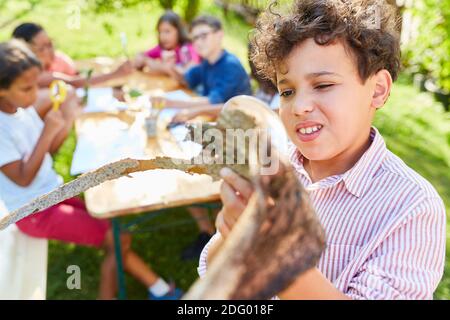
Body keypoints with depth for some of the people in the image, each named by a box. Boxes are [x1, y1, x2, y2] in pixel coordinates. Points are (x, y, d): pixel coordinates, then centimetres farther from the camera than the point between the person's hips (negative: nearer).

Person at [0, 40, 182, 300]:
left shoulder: (23, 107, 0)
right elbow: (23, 178, -24)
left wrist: (67, 122, -9)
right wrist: (48, 131, -27)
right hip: (34, 211, -8)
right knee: (118, 240, -11)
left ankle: (158, 289, 19)